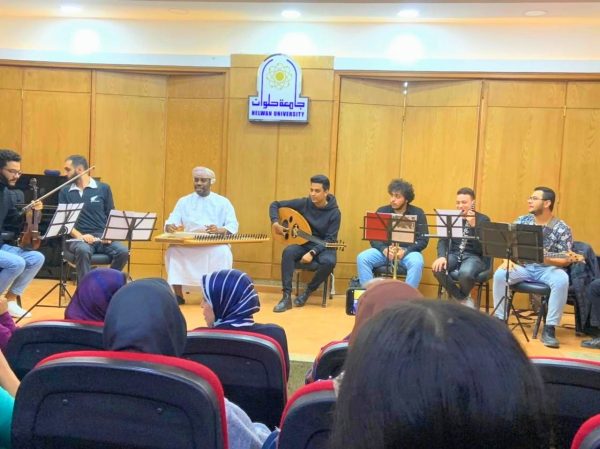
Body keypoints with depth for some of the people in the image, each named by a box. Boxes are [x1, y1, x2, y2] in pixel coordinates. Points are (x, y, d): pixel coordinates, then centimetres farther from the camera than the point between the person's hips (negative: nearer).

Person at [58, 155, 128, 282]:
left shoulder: (103, 188, 9)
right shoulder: (65, 192, 10)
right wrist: (79, 236, -14)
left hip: (102, 237, 1)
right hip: (78, 238, -1)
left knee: (123, 252, -27)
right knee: (83, 251, -37)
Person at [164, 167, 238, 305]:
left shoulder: (222, 202, 8)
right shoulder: (184, 201, 14)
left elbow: (233, 226, -1)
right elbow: (171, 222, 4)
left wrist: (219, 230, -24)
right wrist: (170, 227, -23)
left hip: (215, 244, -2)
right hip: (188, 245, 2)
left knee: (223, 252, -35)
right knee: (172, 250, -28)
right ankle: (178, 294, -17)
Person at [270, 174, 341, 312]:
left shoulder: (334, 213, -12)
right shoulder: (303, 203, -7)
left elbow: (330, 239, -15)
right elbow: (275, 205, 0)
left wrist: (312, 252, -28)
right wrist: (275, 223, -17)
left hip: (323, 247, -2)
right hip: (303, 243, 2)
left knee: (329, 262, -35)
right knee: (288, 252, -31)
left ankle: (307, 292, -10)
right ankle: (286, 297, -29)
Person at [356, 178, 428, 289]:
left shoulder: (417, 213, -1)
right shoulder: (381, 211, 6)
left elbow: (423, 240, -5)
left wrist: (405, 251, -21)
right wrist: (384, 250, -19)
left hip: (408, 251, -2)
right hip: (384, 250, 2)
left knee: (417, 262, -36)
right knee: (362, 258, -24)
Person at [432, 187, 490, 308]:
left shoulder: (483, 219, 0)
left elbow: (482, 247, -13)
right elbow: (443, 239, 3)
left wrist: (473, 225, -24)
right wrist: (442, 256, -18)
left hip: (474, 256, -3)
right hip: (454, 254, 4)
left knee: (465, 273, -38)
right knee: (437, 268, -29)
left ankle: (462, 297, -1)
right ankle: (463, 299, -8)